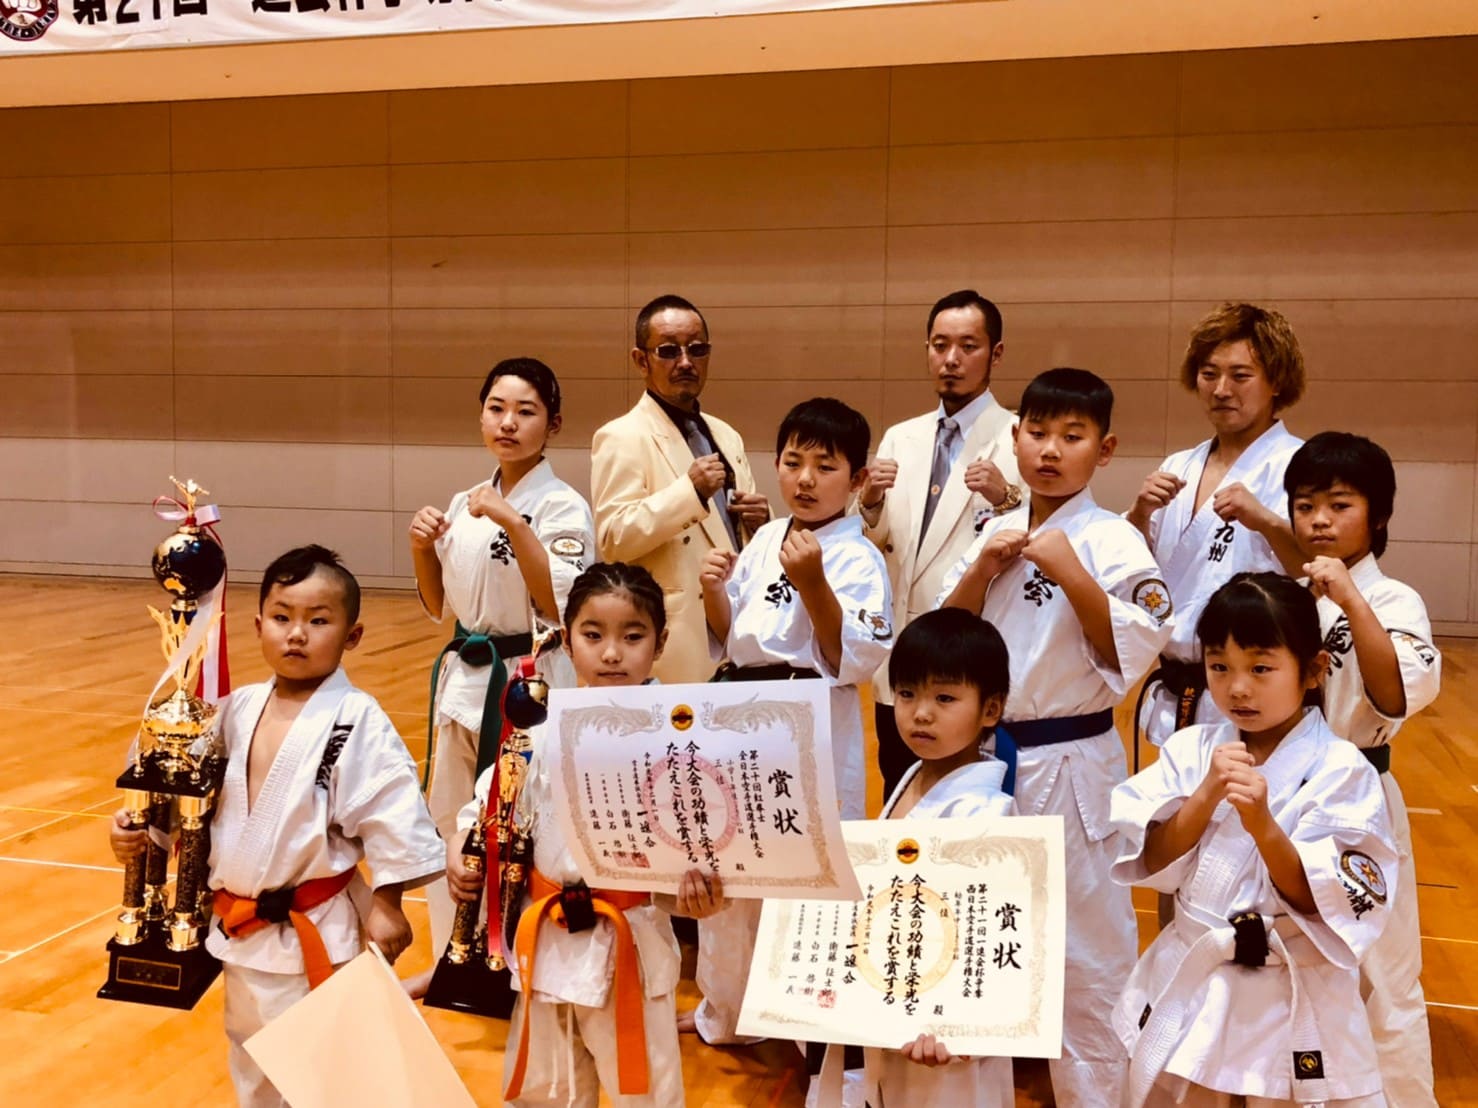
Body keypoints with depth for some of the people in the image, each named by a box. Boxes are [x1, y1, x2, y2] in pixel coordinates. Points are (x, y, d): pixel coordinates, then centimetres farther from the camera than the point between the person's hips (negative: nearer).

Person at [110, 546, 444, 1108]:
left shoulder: (356, 721, -17)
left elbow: (393, 812, -18)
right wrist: (142, 829, -3)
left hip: (318, 933, -6)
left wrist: (385, 903, -16)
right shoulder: (237, 710, 1)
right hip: (241, 929, 7)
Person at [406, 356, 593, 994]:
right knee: (450, 820, 17)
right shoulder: (466, 504, 9)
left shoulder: (563, 507, -11)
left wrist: (512, 523, -26)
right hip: (464, 678, 7)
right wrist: (422, 548, -3)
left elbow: (560, 606, -22)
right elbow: (438, 604, 15)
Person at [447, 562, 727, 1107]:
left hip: (635, 943, -2)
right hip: (549, 939, 3)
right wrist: (461, 853, -14)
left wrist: (697, 887, -31)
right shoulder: (541, 732, -5)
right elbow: (490, 805, 3)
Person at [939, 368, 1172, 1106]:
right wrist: (983, 568, -10)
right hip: (988, 754, 6)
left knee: (1084, 944, 4)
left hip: (1070, 764, -6)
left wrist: (1070, 573, -26)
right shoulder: (996, 533, 6)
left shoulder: (1110, 540, -12)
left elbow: (1133, 653, -17)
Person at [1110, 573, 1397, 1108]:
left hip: (1291, 1002, -3)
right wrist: (1206, 794, -20)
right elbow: (1152, 863, -7)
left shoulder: (1340, 771, -13)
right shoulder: (1190, 750, -2)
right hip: (1186, 988, 4)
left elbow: (1326, 905, -16)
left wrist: (1262, 824, -30)